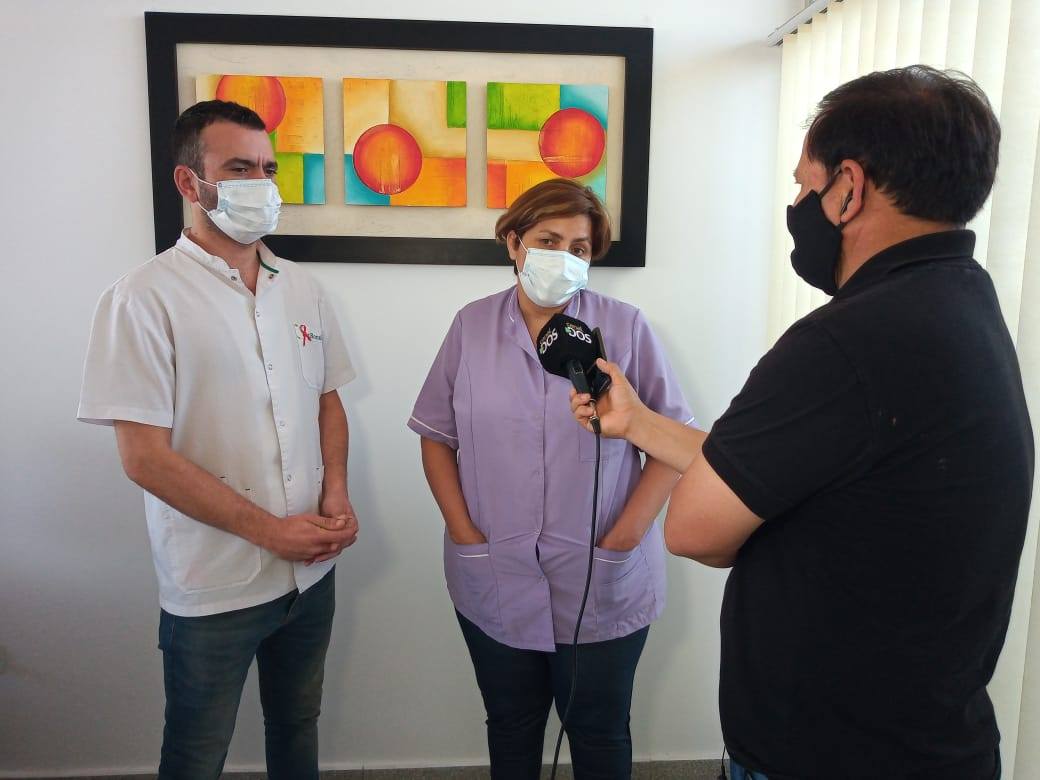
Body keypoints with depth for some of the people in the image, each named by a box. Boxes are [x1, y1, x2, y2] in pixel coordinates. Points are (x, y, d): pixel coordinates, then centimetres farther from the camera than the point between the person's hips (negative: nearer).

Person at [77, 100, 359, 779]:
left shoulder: (302, 289, 5)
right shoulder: (145, 298, -13)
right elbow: (144, 454, -16)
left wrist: (337, 494, -5)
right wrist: (270, 530, -17)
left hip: (313, 568, 5)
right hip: (214, 588, -4)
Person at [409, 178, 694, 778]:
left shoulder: (626, 328, -6)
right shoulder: (473, 325, 1)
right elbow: (438, 437, 5)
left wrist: (622, 538, -13)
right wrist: (465, 533, -5)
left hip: (604, 589, -1)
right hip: (494, 586, 2)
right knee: (510, 727, 22)